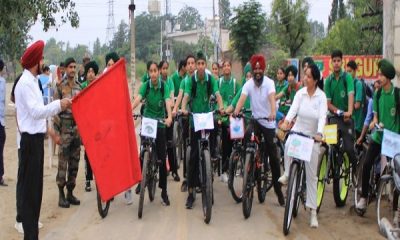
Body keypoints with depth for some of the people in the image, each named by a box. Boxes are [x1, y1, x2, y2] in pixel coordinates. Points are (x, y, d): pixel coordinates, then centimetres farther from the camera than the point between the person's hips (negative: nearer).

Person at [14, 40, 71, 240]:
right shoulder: (25, 83, -17)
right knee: (28, 186, -4)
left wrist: (48, 130, 23)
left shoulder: (32, 81, 14)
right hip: (30, 140, -10)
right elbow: (36, 111, -27)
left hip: (36, 138, 10)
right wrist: (59, 105, -37)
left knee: (34, 185, 17)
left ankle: (31, 222, 29)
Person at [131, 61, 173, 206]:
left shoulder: (164, 86, -9)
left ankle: (164, 191, 4)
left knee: (162, 157, -1)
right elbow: (137, 99, -22)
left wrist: (169, 117, -42)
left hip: (160, 122, -1)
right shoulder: (146, 85, -7)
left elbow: (168, 101, -23)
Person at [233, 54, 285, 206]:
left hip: (268, 122, -2)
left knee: (273, 157, 2)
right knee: (247, 137, -34)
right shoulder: (248, 84, -6)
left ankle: (278, 190, 12)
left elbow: (272, 98, -30)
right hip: (255, 119, 2)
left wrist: (273, 112, -50)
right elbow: (242, 98, -22)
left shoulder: (269, 83, -12)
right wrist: (236, 111, -42)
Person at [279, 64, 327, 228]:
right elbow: (293, 108, -19)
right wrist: (286, 121, -39)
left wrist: (319, 133, -38)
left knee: (311, 175, 3)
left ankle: (313, 211, 8)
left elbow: (322, 117, -21)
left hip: (313, 137, -1)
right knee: (288, 145, -37)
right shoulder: (300, 93, -4)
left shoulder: (321, 96, -9)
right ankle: (287, 174, -10)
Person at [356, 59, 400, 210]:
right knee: (366, 164, -6)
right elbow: (376, 114, 9)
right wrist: (375, 121, -12)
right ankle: (363, 197, 6)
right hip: (378, 136, 4)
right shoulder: (377, 94, 4)